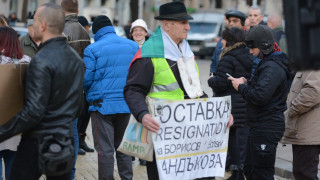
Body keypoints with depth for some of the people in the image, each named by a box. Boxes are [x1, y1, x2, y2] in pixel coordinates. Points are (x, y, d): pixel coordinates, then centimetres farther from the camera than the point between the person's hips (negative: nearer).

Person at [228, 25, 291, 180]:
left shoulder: (272, 68, -20)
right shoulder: (267, 63, 14)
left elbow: (260, 96, -29)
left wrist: (241, 87, -13)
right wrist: (247, 83, 3)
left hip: (266, 129, -11)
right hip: (260, 126, 11)